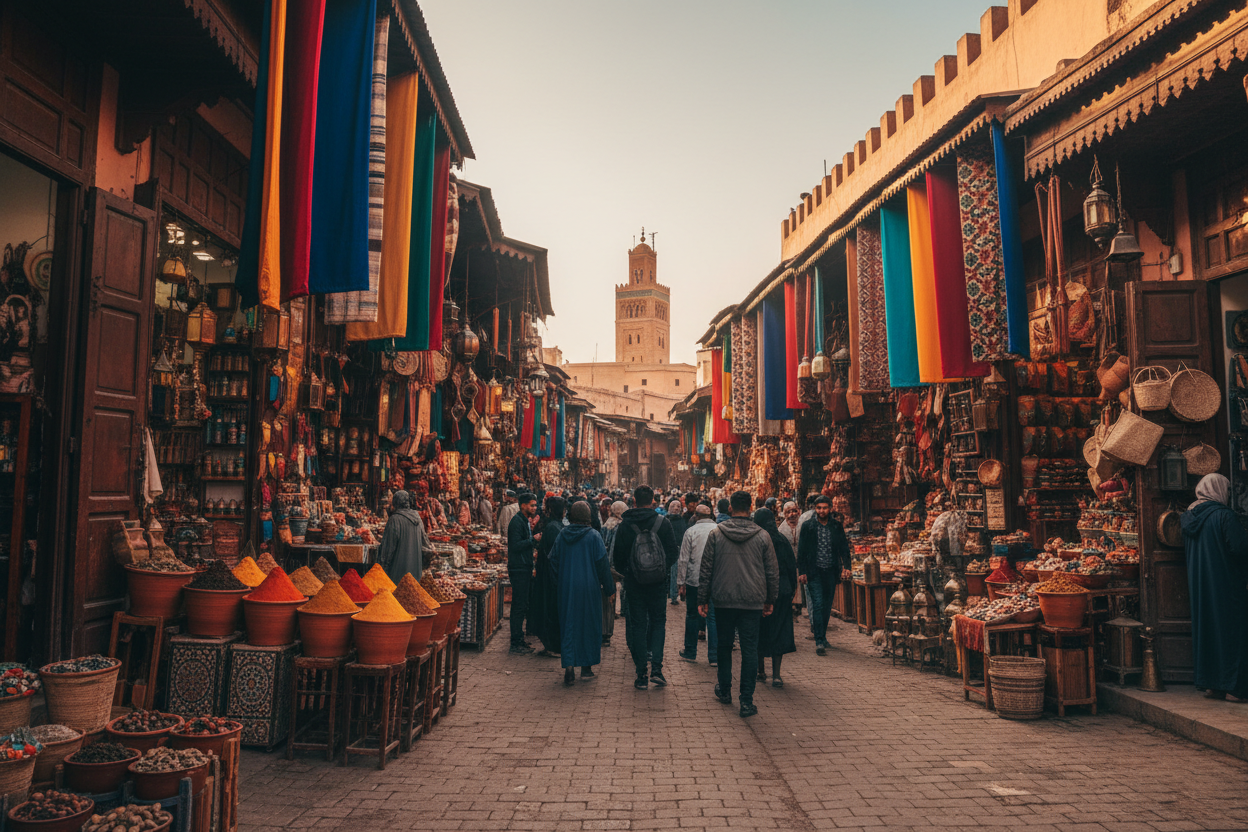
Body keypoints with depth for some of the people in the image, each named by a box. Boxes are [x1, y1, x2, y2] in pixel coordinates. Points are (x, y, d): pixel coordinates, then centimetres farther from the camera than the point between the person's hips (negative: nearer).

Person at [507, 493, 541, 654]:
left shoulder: (525, 521, 17)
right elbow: (516, 545, -22)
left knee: (522, 605, 14)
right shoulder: (517, 522, -14)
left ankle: (519, 639, 23)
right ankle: (516, 643, -1)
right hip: (519, 569, -10)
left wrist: (534, 537, 7)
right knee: (519, 606, -6)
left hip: (525, 568, 10)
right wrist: (533, 539, -19)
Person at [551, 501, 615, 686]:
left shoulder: (562, 536, -1)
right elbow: (602, 564, -8)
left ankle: (569, 667, -4)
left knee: (568, 626, 6)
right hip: (589, 588, -2)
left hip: (567, 588, 2)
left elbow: (553, 561, 5)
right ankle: (587, 667, 16)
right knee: (589, 624, 11)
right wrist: (609, 588, 1)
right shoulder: (593, 536, -9)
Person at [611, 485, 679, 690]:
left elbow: (617, 557, 0)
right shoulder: (663, 523, -5)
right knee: (658, 622, 13)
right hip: (658, 582, 0)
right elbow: (673, 553, -2)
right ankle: (656, 667, -1)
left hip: (634, 583, 0)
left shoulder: (625, 525, -5)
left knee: (638, 625, 8)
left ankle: (642, 674, 8)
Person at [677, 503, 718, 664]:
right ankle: (714, 656, 5)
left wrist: (681, 582, 3)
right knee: (714, 617, 5)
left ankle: (690, 652, 22)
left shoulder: (691, 531, -4)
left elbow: (683, 559, -3)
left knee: (692, 616, 12)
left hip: (694, 580, -1)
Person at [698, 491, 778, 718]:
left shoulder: (716, 534, -2)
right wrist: (770, 600, 14)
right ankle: (746, 701, 0)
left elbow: (705, 569, 0)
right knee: (750, 650, 2)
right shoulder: (763, 536, -1)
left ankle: (724, 690, 30)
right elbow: (772, 572, 4)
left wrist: (702, 599, 7)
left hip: (723, 600, 1)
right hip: (753, 602, -1)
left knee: (724, 646, 18)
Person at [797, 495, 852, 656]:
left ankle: (821, 635, 28)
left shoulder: (837, 526, 6)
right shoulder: (808, 527, 0)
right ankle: (819, 642, -10)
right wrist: (802, 571, -4)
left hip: (831, 571, 3)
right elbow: (801, 551, 2)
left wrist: (847, 566, -4)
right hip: (814, 572, -3)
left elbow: (844, 547, 9)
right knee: (818, 605, -10)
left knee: (827, 606, 10)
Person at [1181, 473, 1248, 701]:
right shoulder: (1224, 515, -14)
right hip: (1226, 585, -7)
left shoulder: (1188, 516, 8)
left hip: (1199, 586, 7)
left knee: (1205, 631, 11)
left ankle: (1210, 684, 15)